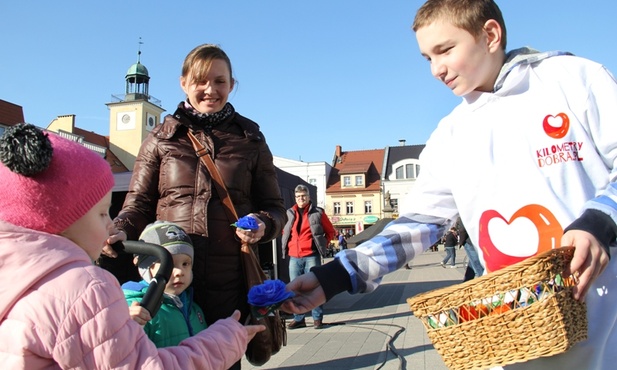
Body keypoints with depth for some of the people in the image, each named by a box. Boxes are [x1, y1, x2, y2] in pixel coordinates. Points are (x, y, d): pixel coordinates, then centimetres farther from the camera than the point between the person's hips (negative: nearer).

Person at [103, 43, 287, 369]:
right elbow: (139, 203, 10)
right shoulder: (161, 137, 9)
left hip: (229, 286, 0)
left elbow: (274, 207, 11)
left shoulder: (249, 139, 9)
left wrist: (262, 225, -11)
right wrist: (121, 230, -10)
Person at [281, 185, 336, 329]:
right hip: (294, 257, 3)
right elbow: (284, 232, 24)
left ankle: (317, 318, 9)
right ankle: (298, 318, 16)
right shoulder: (289, 214, 9)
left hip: (311, 256, -3)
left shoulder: (317, 212, 1)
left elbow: (331, 232, 10)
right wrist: (287, 246, 11)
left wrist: (322, 245, 3)